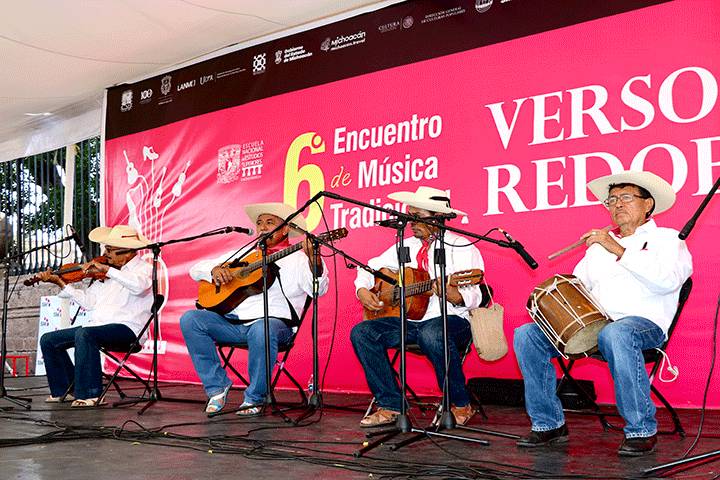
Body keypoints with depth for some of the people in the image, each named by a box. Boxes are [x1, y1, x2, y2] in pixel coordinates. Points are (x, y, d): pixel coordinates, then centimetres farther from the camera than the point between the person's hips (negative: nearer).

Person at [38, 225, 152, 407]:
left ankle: (91, 394, -26)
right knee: (49, 340, 5)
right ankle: (64, 389, 19)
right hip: (98, 326, 9)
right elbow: (89, 301, 13)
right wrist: (60, 283, 9)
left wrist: (106, 269, -26)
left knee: (84, 334, -35)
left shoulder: (144, 268, -4)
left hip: (126, 328, -8)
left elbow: (138, 286, -29)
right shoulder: (107, 274, 19)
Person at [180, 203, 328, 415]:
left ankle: (255, 398, -17)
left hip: (274, 320, -5)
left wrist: (313, 260, -28)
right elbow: (196, 269, 23)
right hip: (233, 323, 5)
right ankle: (217, 385, -6)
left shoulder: (297, 259, 10)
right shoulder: (243, 254, 24)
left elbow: (318, 289, -9)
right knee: (190, 319, -15)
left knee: (261, 330, -39)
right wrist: (214, 270, -1)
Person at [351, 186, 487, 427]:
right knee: (361, 332, -14)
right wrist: (362, 290, 4)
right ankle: (390, 405, -11)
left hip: (450, 319, -6)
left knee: (431, 333, -40)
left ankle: (461, 406, -18)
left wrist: (453, 296, -34)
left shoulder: (462, 248, -3)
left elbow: (473, 297, -12)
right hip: (409, 320, 6)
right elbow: (372, 267, 24)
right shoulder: (406, 246, 17)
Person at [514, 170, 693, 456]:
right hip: (593, 324, 6)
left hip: (644, 323, -6)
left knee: (615, 334, -41)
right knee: (526, 335, -13)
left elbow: (667, 280, -10)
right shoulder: (599, 245, 29)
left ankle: (642, 430, -26)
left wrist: (619, 250, -15)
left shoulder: (667, 238, 11)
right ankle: (548, 424, -6)